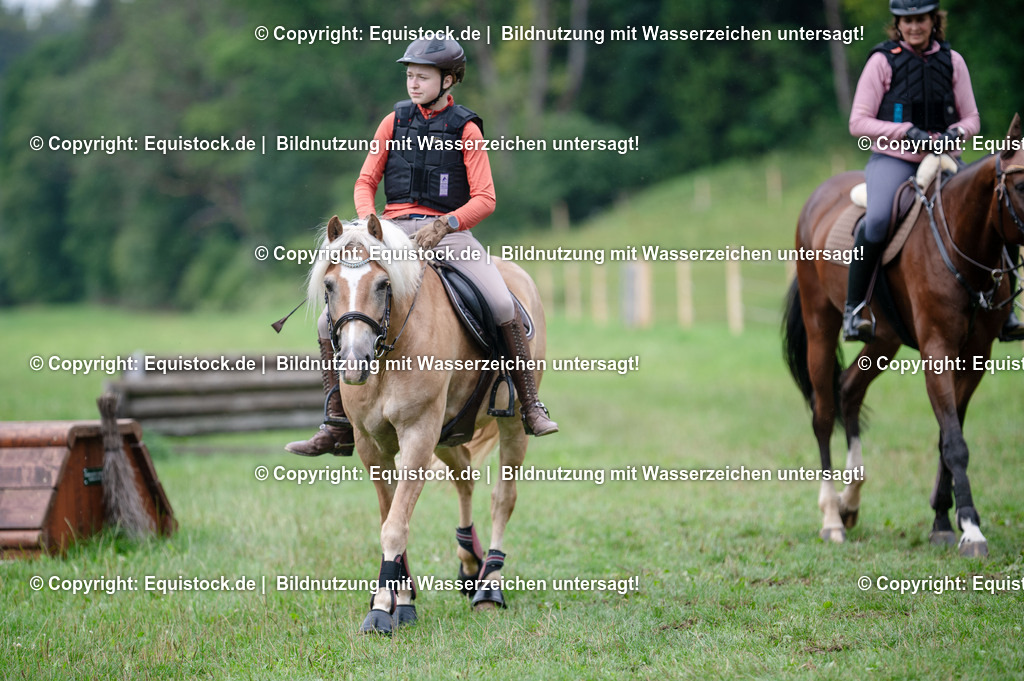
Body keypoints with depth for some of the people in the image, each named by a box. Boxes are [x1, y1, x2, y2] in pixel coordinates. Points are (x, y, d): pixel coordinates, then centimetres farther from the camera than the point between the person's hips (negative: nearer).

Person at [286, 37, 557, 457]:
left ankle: (530, 407, -14)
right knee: (330, 322, -8)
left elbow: (484, 199, -4)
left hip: (448, 231, -3)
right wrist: (368, 221, -8)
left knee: (504, 305, -26)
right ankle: (337, 428, 1)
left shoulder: (466, 130, 2)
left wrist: (444, 225, -21)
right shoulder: (394, 121, 10)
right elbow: (366, 181, 13)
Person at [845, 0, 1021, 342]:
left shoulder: (952, 61, 7)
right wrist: (906, 132, -17)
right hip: (892, 159, -4)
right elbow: (858, 122, -5)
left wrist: (956, 132, -12)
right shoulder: (882, 61, -2)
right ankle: (854, 307, -21)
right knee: (878, 218, -33)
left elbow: (972, 119, 11)